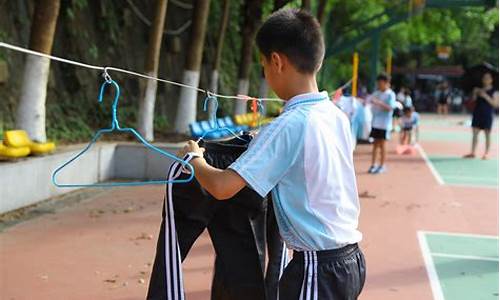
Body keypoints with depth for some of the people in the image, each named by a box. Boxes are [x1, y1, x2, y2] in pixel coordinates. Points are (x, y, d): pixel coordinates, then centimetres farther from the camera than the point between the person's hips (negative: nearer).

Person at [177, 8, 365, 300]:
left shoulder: (286, 126, -19)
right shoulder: (338, 116, 3)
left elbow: (222, 187, -22)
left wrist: (195, 157, -2)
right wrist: (263, 140, 26)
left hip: (319, 267, -7)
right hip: (350, 259, 7)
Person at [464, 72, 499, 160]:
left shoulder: (494, 91, -4)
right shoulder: (479, 89, 11)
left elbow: (496, 104, -12)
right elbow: (473, 100, 13)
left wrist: (486, 96, -20)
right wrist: (474, 93, -5)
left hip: (487, 115, -5)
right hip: (477, 114, 5)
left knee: (487, 135, 1)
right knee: (474, 133, 5)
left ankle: (486, 154, 6)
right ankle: (472, 153, 10)